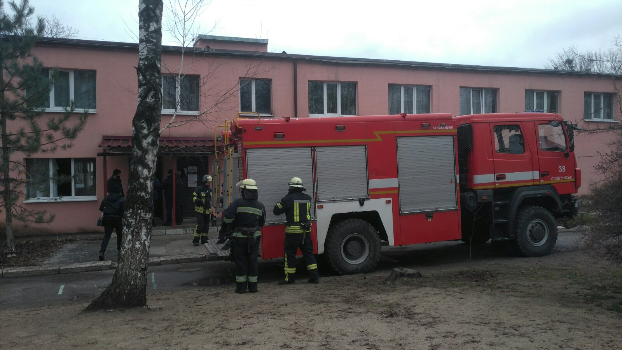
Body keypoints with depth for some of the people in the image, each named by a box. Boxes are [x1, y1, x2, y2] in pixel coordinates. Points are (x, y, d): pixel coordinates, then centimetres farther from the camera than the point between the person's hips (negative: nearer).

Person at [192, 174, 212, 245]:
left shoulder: (209, 190, 15)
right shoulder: (198, 189, -9)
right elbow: (193, 197, -12)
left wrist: (210, 207, 23)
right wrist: (200, 201, -23)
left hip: (207, 211, 7)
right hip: (200, 210, -7)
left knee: (206, 226, 10)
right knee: (200, 225, -13)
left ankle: (204, 239, 19)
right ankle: (195, 240, -7)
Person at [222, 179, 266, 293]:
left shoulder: (238, 203, -11)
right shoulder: (260, 205, 2)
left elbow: (228, 216, -19)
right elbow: (262, 223, 9)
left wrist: (227, 223, 2)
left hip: (240, 237, -3)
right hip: (254, 237, 3)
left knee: (240, 261, 6)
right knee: (253, 260, 10)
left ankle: (241, 286, 10)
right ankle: (253, 286, 14)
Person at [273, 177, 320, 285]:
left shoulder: (288, 198, -11)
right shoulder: (308, 198, 6)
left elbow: (276, 210, -7)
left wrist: (281, 202, 11)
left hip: (293, 231, -5)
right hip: (306, 231, 5)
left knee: (290, 254, 5)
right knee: (308, 253, 12)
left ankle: (290, 278, 10)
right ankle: (314, 276, 11)